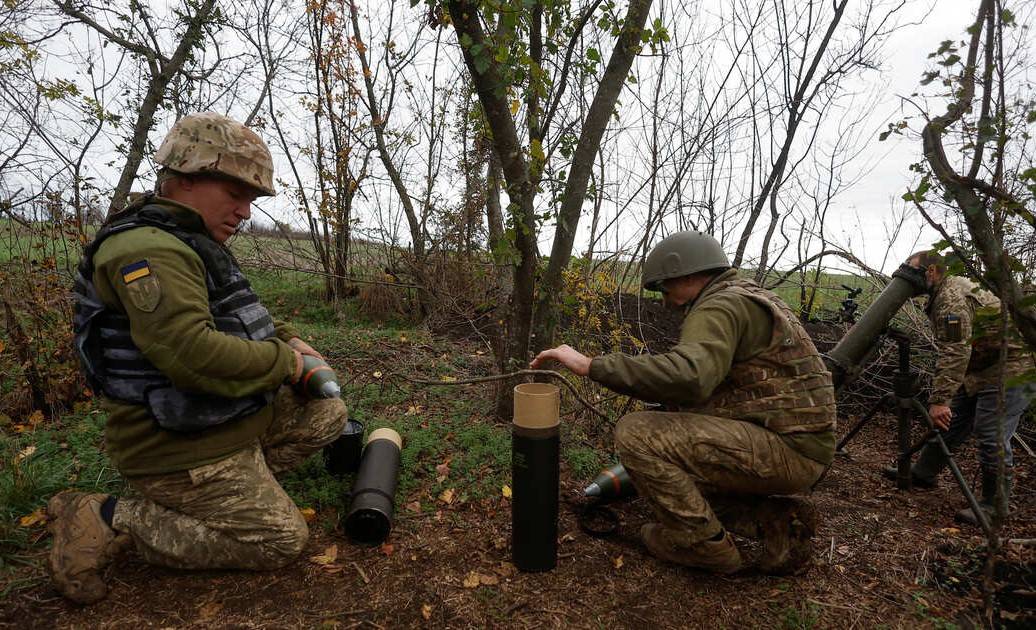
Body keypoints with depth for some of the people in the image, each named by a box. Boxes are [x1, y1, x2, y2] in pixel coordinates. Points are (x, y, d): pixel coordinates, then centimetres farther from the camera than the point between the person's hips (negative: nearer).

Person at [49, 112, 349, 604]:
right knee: (281, 540, -5)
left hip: (231, 417, 10)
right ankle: (110, 521, -2)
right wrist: (282, 361, -21)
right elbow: (191, 353, -37)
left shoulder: (191, 246, 11)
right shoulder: (147, 249, -23)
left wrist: (285, 339, 5)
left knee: (329, 414, 12)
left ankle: (236, 485, 9)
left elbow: (233, 321, 24)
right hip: (180, 447, -10)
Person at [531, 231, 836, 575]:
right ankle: (776, 521, 12)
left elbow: (687, 376, -34)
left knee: (636, 434, -18)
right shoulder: (750, 299, 19)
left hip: (786, 448, -10)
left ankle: (703, 544, -3)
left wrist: (591, 365, -30)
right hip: (796, 444, 10)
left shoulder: (721, 306, -15)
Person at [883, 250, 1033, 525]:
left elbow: (955, 353, -31)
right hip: (982, 371, 10)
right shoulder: (943, 294, 10)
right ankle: (922, 473, 25)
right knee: (952, 423, 14)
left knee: (991, 437, -7)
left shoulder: (952, 298, -22)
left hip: (1009, 372, -10)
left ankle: (994, 506, 5)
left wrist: (939, 399, -34)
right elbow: (950, 351, 17)